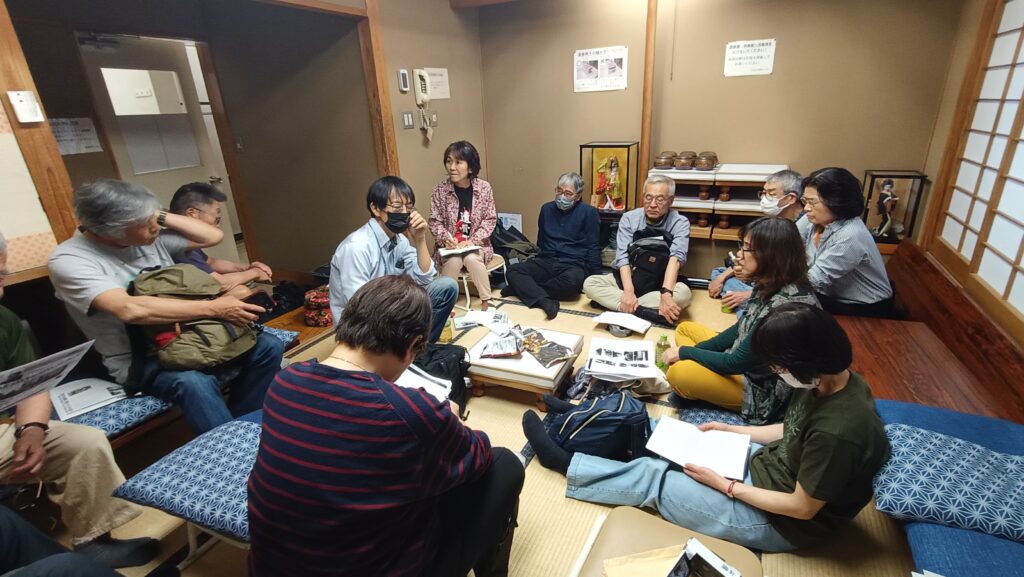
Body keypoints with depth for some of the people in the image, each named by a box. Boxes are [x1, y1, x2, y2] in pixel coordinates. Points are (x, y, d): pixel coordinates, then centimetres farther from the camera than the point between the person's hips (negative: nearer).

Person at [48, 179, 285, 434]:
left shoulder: (151, 238, 4)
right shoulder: (69, 260, -14)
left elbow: (213, 236, 8)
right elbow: (130, 309, -31)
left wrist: (163, 217, -5)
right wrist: (214, 308, -29)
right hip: (137, 361, -6)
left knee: (269, 346, -13)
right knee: (193, 383, -38)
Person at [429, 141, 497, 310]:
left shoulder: (484, 187, -6)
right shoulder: (440, 190, -5)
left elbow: (490, 219, -3)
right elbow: (435, 221, -2)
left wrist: (472, 241, -16)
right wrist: (446, 238, -21)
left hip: (477, 244, 0)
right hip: (449, 245, 0)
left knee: (471, 259, -31)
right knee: (454, 261, -30)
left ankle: (486, 300, -13)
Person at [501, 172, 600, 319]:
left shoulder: (588, 212, 1)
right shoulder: (547, 209, 13)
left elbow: (592, 247, 0)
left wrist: (595, 279, -7)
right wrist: (534, 264, 16)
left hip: (573, 265, -4)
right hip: (545, 262, 4)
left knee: (572, 280, -39)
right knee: (513, 270, -21)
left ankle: (522, 288, -24)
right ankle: (544, 301, -41)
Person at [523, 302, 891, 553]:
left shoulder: (838, 430, -36)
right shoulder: (832, 380, -9)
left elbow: (803, 507, -25)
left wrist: (724, 485, -19)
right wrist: (731, 430, 4)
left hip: (777, 521, -8)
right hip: (766, 465, 8)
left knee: (651, 478, -6)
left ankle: (561, 461, 10)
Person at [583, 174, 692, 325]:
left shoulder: (680, 223, -6)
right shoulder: (629, 218, -4)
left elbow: (676, 258, -22)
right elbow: (623, 256, -13)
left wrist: (666, 293, -39)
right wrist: (629, 291, -31)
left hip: (660, 284, -1)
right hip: (627, 278, 2)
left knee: (684, 293, -33)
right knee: (589, 284, -22)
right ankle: (648, 312, -33)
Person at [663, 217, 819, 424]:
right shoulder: (769, 285, -5)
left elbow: (735, 364, -26)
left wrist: (685, 352, -13)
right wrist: (696, 350, 1)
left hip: (763, 390, -9)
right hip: (745, 365, 9)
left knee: (679, 373, -25)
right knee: (684, 328, 12)